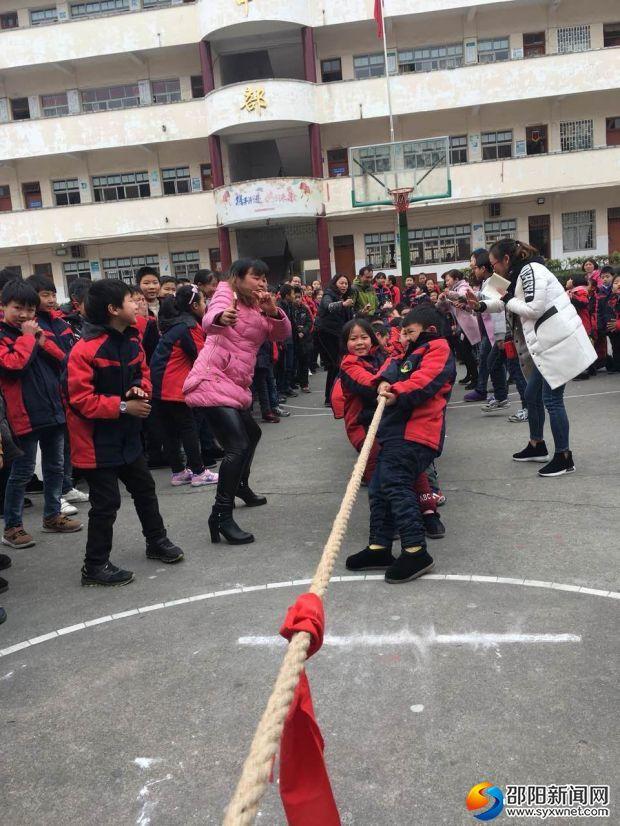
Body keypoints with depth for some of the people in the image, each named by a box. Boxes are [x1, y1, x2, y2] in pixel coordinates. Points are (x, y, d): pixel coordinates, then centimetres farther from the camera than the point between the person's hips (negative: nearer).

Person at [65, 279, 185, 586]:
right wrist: (123, 406, -23)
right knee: (106, 503, 0)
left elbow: (143, 372, 16)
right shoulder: (85, 350, -21)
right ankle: (95, 566, 16)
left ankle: (157, 541, 39)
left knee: (144, 488, 19)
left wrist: (140, 389, -7)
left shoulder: (131, 340, 2)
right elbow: (81, 399, -23)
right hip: (97, 441, -8)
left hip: (126, 435, 8)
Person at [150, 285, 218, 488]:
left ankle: (178, 472, 19)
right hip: (173, 386, -9)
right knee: (188, 427, -2)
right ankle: (198, 472, 4)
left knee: (170, 429, 11)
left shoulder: (177, 324, 15)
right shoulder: (188, 327, -14)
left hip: (160, 385, 9)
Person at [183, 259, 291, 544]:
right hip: (213, 381, -9)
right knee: (237, 446, -21)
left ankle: (241, 487, 50)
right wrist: (221, 317, -53)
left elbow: (283, 334, 5)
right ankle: (221, 516, -16)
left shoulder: (258, 308, 16)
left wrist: (273, 311, -15)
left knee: (251, 433, 27)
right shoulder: (227, 293, -7)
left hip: (236, 385, 9)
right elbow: (209, 320, -28)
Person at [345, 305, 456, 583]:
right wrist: (385, 380, -3)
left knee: (393, 483, -21)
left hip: (414, 433, -10)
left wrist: (398, 393, -24)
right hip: (399, 433, 10)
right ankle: (379, 548, 14)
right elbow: (395, 366, 18)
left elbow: (425, 380, -15)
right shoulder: (414, 353, 32)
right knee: (378, 487, 9)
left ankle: (415, 551, -20)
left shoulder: (438, 349, 2)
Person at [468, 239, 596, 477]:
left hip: (559, 342, -10)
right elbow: (507, 302, 25)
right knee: (532, 395, 17)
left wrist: (508, 301, -8)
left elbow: (534, 308, -22)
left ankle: (564, 457, 3)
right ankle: (537, 445, 32)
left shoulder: (530, 270, -14)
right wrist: (481, 306, 11)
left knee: (551, 399, -6)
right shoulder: (521, 273, 16)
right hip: (548, 343, 10)